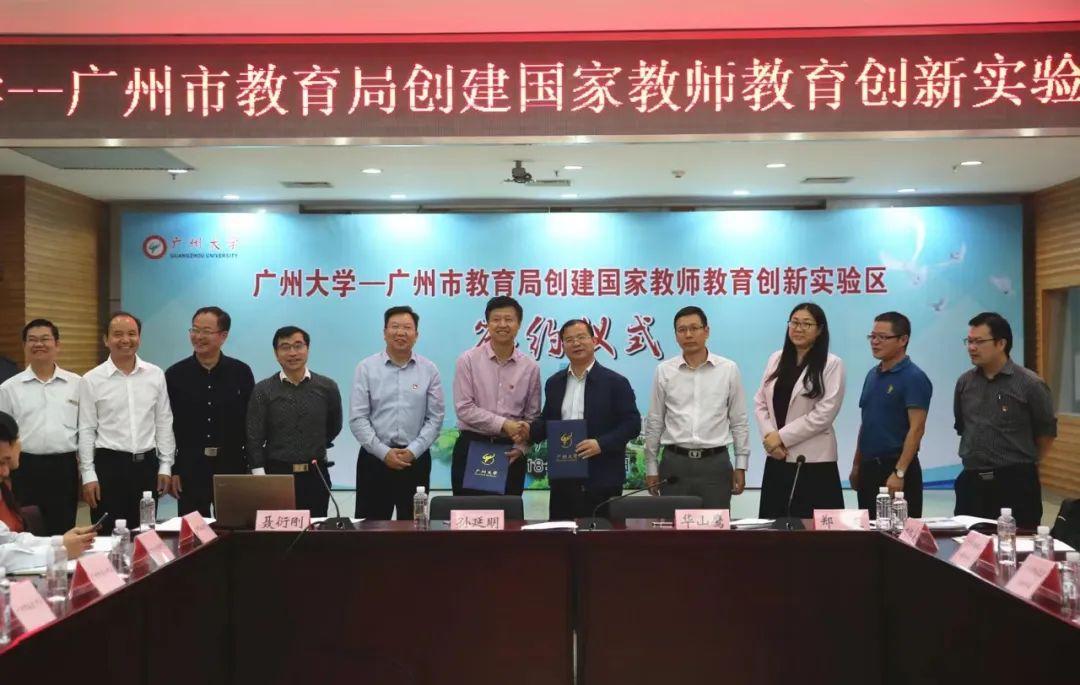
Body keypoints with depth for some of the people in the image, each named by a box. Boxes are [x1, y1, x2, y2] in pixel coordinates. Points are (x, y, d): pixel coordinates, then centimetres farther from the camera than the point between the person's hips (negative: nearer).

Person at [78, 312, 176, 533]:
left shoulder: (156, 375, 3)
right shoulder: (91, 380, -2)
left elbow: (164, 423, 7)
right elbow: (86, 431, -1)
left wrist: (165, 467, 4)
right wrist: (88, 475, -4)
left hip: (147, 464, 2)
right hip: (109, 465, -2)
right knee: (109, 534, 3)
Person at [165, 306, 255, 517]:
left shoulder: (241, 373, 1)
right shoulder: (175, 375, 2)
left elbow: (251, 423, 3)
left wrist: (253, 466, 0)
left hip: (232, 466, 0)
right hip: (190, 468, 0)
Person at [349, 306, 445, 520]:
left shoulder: (429, 370, 4)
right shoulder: (366, 368, 0)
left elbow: (435, 418, 1)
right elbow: (357, 418, -4)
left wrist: (413, 451, -10)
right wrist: (384, 452, -11)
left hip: (416, 458, 1)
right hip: (375, 457, -1)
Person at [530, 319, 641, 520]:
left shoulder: (615, 382, -2)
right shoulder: (554, 383, 13)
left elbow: (632, 423, -6)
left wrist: (601, 444, -18)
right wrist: (529, 430, -2)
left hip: (602, 481, -4)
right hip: (563, 479, 4)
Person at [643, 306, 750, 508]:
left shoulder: (728, 369, 1)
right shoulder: (664, 371, 3)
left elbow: (739, 421, 5)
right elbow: (654, 422, 8)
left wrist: (741, 466, 2)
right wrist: (651, 467, 7)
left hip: (715, 463, 0)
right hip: (675, 462, 1)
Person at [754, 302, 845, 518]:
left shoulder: (832, 364, -4)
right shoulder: (776, 359, 11)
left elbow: (824, 413, -12)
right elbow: (760, 403, 9)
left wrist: (782, 437, -12)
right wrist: (769, 437, -7)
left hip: (814, 461, -5)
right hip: (776, 459, 5)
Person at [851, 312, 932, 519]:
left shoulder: (914, 378, -10)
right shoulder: (872, 375, 13)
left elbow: (916, 429, -17)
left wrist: (899, 473, -22)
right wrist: (856, 465, 15)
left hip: (896, 467, -7)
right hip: (869, 468, 8)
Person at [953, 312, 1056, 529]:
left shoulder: (1030, 384, -8)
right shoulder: (964, 382, 6)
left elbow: (1047, 432, 1)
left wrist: (1025, 463, 9)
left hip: (1016, 483, -4)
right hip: (972, 482, 4)